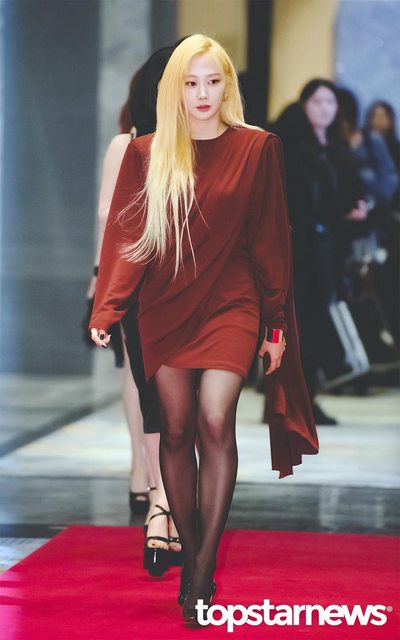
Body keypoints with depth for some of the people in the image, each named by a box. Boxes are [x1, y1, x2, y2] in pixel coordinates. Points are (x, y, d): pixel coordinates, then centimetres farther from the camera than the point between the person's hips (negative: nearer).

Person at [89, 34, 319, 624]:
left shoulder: (257, 148, 0)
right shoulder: (147, 154, 3)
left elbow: (271, 241, 3)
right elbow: (126, 238, 1)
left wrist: (276, 323, 3)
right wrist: (105, 311, -10)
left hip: (230, 304, -2)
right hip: (165, 308, 2)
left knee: (215, 422, -16)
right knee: (176, 431, 2)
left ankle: (204, 570, -12)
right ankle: (190, 556, 13)